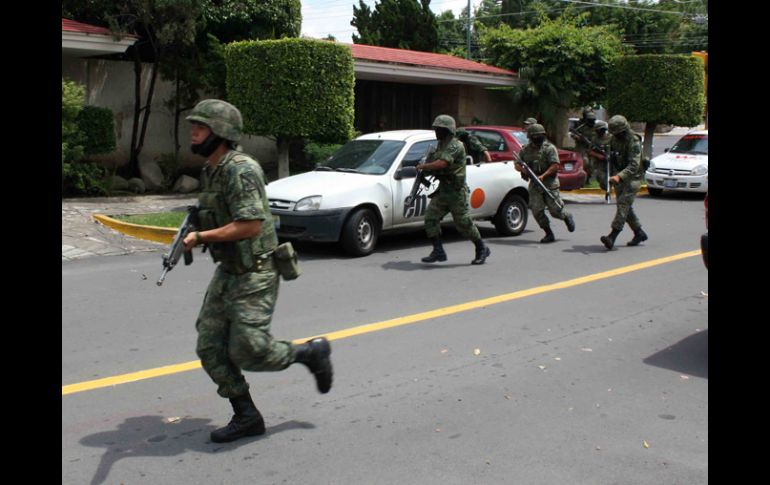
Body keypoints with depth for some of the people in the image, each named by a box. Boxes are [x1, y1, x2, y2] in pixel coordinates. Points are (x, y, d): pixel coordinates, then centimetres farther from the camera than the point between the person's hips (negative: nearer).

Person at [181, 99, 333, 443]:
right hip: (227, 272, 9)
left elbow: (249, 225, -26)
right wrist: (197, 230, 6)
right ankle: (246, 417, 16)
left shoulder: (241, 169, -19)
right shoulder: (210, 172, 12)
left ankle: (311, 352, 15)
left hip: (254, 274, -9)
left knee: (248, 351, -9)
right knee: (210, 348, 5)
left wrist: (200, 238, -21)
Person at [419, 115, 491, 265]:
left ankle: (482, 249, 16)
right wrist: (427, 170, 5)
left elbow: (442, 163, -29)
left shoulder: (455, 146, -17)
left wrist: (423, 166, -18)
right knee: (430, 218, -3)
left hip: (456, 191, -9)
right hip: (442, 190, 9)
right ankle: (438, 252, 2)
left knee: (464, 223, -2)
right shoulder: (441, 145, 14)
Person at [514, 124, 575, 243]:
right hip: (534, 185, 4)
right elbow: (516, 165, 13)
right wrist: (522, 169, -10)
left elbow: (555, 165, -14)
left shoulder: (549, 148, -6)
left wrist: (543, 176, -24)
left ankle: (567, 217, 33)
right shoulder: (525, 150, 8)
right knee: (537, 211, -6)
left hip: (550, 184, -4)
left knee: (555, 210, -2)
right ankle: (549, 234, 7)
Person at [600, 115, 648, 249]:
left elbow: (634, 165, -27)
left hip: (632, 177, -8)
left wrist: (619, 177, -39)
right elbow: (610, 157, 20)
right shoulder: (614, 140, 5)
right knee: (626, 207, 10)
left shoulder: (634, 142, -19)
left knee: (623, 203, -18)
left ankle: (612, 236, -26)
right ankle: (639, 233, 24)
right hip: (619, 177, 8)